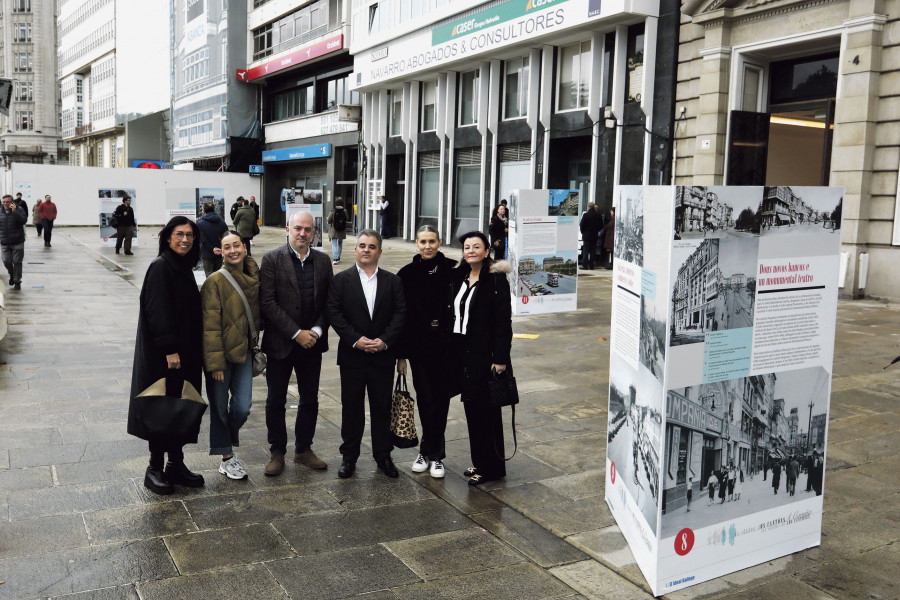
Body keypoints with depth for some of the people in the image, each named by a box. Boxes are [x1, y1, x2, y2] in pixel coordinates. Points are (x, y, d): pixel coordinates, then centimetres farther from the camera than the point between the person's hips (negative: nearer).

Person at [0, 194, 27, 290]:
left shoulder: (19, 210, -3)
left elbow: (23, 221, -18)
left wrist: (14, 211, -24)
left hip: (17, 242, -3)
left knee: (17, 262, 0)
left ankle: (17, 281, 10)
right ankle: (12, 275, 28)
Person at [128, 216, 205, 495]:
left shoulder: (184, 267, 12)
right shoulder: (160, 267, -13)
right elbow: (157, 310, -20)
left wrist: (193, 351, 14)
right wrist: (169, 349, -23)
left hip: (185, 350, 8)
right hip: (162, 354, -8)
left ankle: (176, 464, 23)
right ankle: (155, 469, 12)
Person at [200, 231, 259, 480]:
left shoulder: (254, 278, 6)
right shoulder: (215, 281, -11)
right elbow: (210, 325, -13)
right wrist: (215, 362, -16)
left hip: (244, 351, 4)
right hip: (221, 352, -4)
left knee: (243, 407, 0)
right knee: (219, 407, 7)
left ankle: (228, 440, 30)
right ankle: (227, 458, 22)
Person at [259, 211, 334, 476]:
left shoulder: (323, 261, 5)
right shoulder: (272, 259, -6)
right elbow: (267, 302, -12)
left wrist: (317, 330, -9)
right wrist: (296, 333, -16)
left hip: (312, 344, 3)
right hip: (280, 343, -3)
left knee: (310, 400, 12)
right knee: (276, 401, 7)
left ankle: (303, 449, 27)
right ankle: (277, 453, 21)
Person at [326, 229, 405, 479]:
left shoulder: (392, 281, 6)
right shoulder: (341, 280, 2)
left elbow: (400, 313, -1)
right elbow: (334, 313, -6)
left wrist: (385, 340, -14)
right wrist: (355, 339, -15)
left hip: (383, 356, 1)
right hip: (351, 355, -1)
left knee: (382, 407, 8)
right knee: (351, 407, 7)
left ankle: (383, 455, 20)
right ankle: (349, 456, 20)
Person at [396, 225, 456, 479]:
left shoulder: (452, 270, -2)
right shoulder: (407, 274, 1)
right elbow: (400, 315, 3)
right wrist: (401, 354, 1)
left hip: (445, 345, -1)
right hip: (419, 346, 1)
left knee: (440, 399, 3)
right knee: (426, 398, 5)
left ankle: (431, 452, 16)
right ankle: (433, 452, 19)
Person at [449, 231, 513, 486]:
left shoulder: (496, 279, -10)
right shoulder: (459, 277, 11)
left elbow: (503, 320, -13)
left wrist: (501, 358, -18)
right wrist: (451, 351, 10)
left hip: (484, 353, -7)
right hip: (461, 351, 7)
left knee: (486, 409, -1)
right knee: (471, 406, 12)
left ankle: (491, 467, 11)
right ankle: (479, 461, 24)